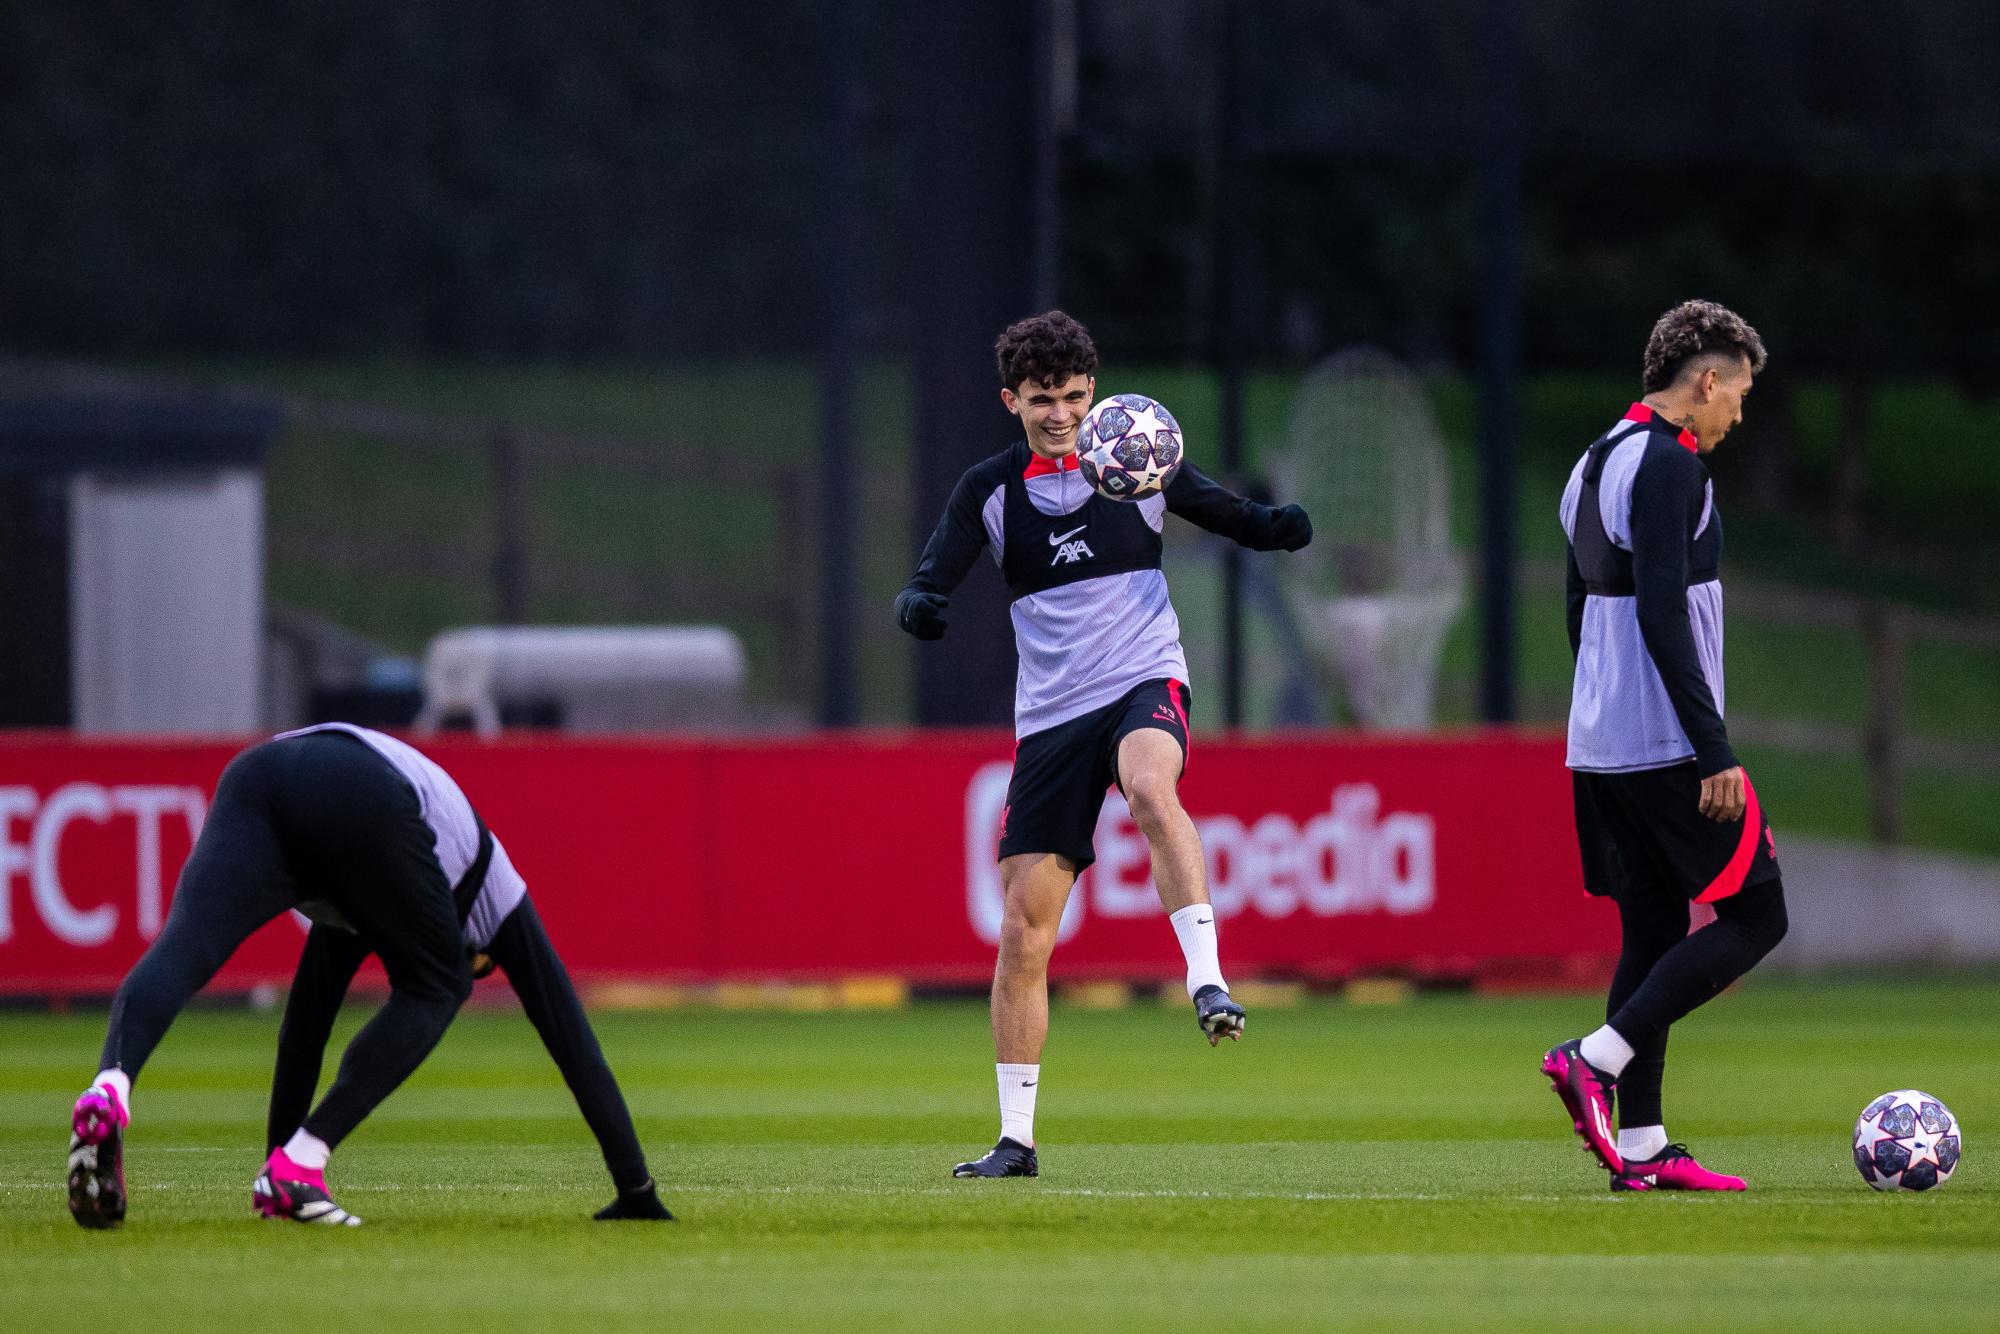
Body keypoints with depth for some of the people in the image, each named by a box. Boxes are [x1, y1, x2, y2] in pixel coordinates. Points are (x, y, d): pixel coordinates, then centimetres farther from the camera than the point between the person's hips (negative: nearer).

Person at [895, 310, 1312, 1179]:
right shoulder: (990, 490, 3)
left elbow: (1226, 514, 10)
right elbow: (934, 579, -3)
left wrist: (1277, 527, -12)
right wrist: (918, 607, -28)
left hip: (1144, 681, -2)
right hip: (1050, 711, 2)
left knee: (1151, 788, -40)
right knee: (1023, 929, -1)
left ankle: (1206, 981, -41)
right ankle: (1016, 1139, 9)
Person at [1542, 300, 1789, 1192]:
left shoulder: (1595, 465, 16)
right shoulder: (1669, 466, -14)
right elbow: (1663, 617, -22)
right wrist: (1714, 751, -21)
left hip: (1600, 746, 9)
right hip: (1666, 744, -9)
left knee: (1653, 932, 10)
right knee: (1755, 915, -3)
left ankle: (1640, 1147, 6)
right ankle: (1597, 1060, -13)